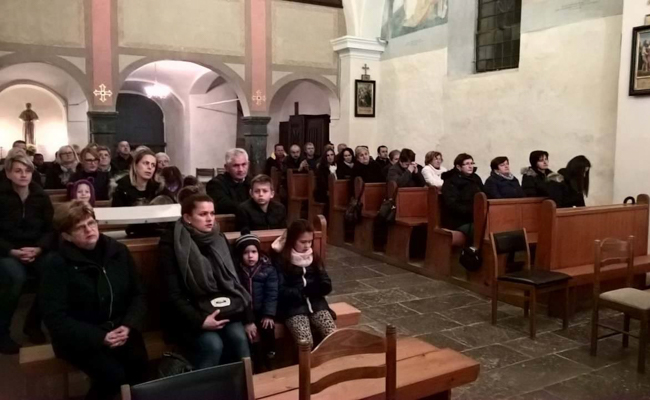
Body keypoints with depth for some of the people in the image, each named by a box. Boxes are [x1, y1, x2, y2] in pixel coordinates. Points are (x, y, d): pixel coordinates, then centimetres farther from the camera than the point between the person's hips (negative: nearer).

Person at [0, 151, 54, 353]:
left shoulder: (41, 196, 4)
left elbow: (51, 229, 3)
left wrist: (39, 248, -15)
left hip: (36, 250, 3)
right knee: (16, 277, -35)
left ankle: (33, 323, -4)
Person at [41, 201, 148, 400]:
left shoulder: (118, 251, 1)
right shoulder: (59, 264, -9)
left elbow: (138, 294, 6)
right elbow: (55, 317, -12)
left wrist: (129, 326, -13)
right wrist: (99, 337, -21)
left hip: (119, 329, 3)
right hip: (79, 337, -3)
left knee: (139, 364, -23)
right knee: (113, 374, -25)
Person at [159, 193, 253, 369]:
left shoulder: (219, 239, 6)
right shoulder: (172, 244, -9)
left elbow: (234, 280, 9)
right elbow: (174, 294, -12)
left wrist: (248, 317, 5)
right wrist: (199, 320, -22)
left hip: (226, 310, 4)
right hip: (190, 315, -4)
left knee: (239, 339, -23)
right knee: (212, 344, -29)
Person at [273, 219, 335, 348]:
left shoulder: (314, 258, 11)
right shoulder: (281, 261, -4)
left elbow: (327, 287, 7)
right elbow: (281, 291, -10)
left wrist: (307, 289, -12)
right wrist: (305, 291, -13)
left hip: (316, 303, 4)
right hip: (293, 306, -4)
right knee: (305, 343, -27)